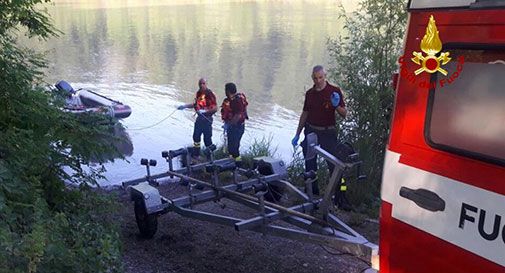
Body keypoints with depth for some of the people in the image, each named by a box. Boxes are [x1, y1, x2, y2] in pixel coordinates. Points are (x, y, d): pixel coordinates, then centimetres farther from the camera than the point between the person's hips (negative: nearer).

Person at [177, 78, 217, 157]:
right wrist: (184, 106, 17)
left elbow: (215, 108, -19)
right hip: (199, 117, 8)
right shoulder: (198, 93, 6)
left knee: (207, 138, -2)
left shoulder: (210, 94, -16)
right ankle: (195, 154, 31)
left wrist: (204, 111, -27)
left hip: (207, 118, -8)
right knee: (196, 136, 16)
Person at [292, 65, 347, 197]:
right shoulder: (309, 93, 7)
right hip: (311, 132, 4)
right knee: (310, 164, 8)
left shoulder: (334, 91, -4)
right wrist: (297, 134, 14)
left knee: (334, 164, -6)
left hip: (328, 133, -4)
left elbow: (344, 114, -4)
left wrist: (336, 105, -25)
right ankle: (312, 191, 21)